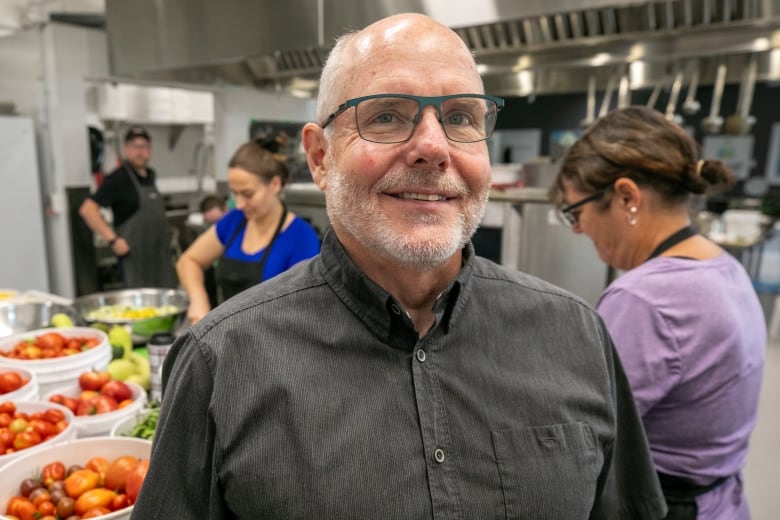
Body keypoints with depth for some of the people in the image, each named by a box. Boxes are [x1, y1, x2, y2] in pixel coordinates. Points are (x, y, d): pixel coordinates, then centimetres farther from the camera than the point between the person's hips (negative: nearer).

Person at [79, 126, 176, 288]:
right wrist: (113, 240, -21)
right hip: (135, 254, -7)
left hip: (160, 254, 7)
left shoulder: (150, 175, 11)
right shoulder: (119, 178, -11)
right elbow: (87, 209, -17)